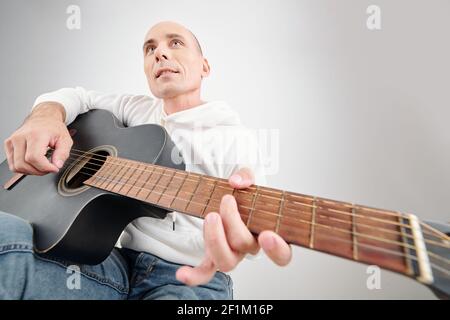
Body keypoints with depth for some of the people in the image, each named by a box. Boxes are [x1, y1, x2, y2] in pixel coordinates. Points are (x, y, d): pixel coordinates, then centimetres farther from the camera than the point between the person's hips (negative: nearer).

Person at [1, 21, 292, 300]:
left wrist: (240, 237, -35)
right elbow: (76, 96, 18)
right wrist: (45, 115, -6)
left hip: (188, 277, -2)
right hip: (121, 262, 3)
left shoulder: (235, 138, -3)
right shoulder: (137, 109, 12)